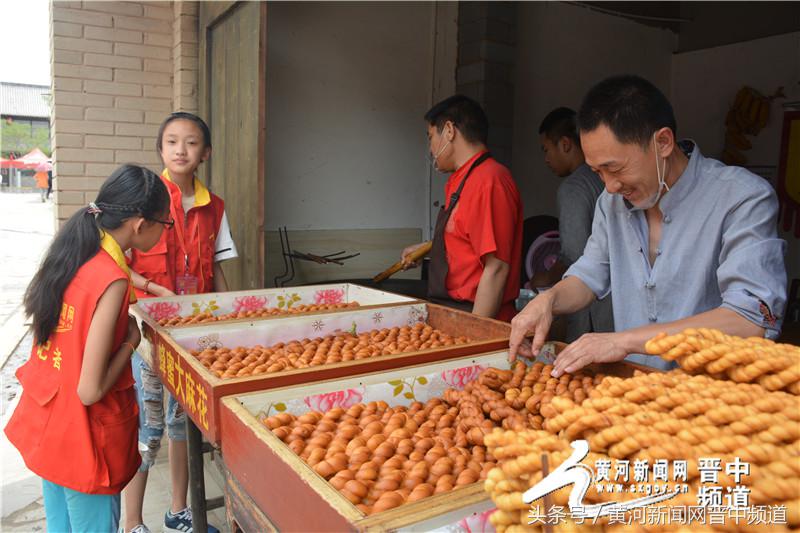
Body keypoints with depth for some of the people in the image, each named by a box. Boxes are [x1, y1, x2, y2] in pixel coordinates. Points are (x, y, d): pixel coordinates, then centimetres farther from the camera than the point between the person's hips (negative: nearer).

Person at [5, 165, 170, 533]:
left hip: (44, 422, 8)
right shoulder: (113, 282, -27)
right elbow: (90, 390, -25)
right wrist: (131, 340, -11)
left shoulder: (72, 253, -4)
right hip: (82, 437, -8)